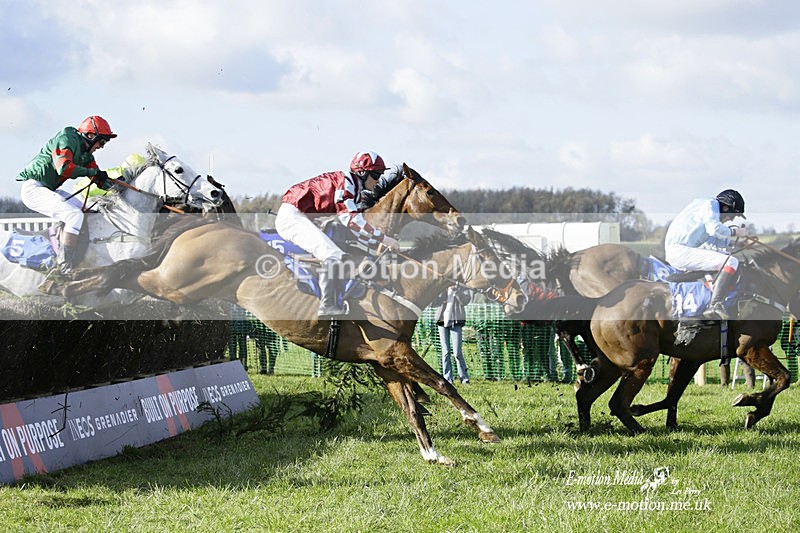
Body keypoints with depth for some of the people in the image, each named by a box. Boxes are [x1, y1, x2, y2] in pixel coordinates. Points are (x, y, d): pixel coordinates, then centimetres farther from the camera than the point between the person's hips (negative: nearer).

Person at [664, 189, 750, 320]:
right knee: (732, 262, -22)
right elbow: (715, 229, -20)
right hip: (680, 250, -11)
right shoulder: (711, 204, -1)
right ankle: (715, 306, -35)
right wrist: (734, 232, -4)